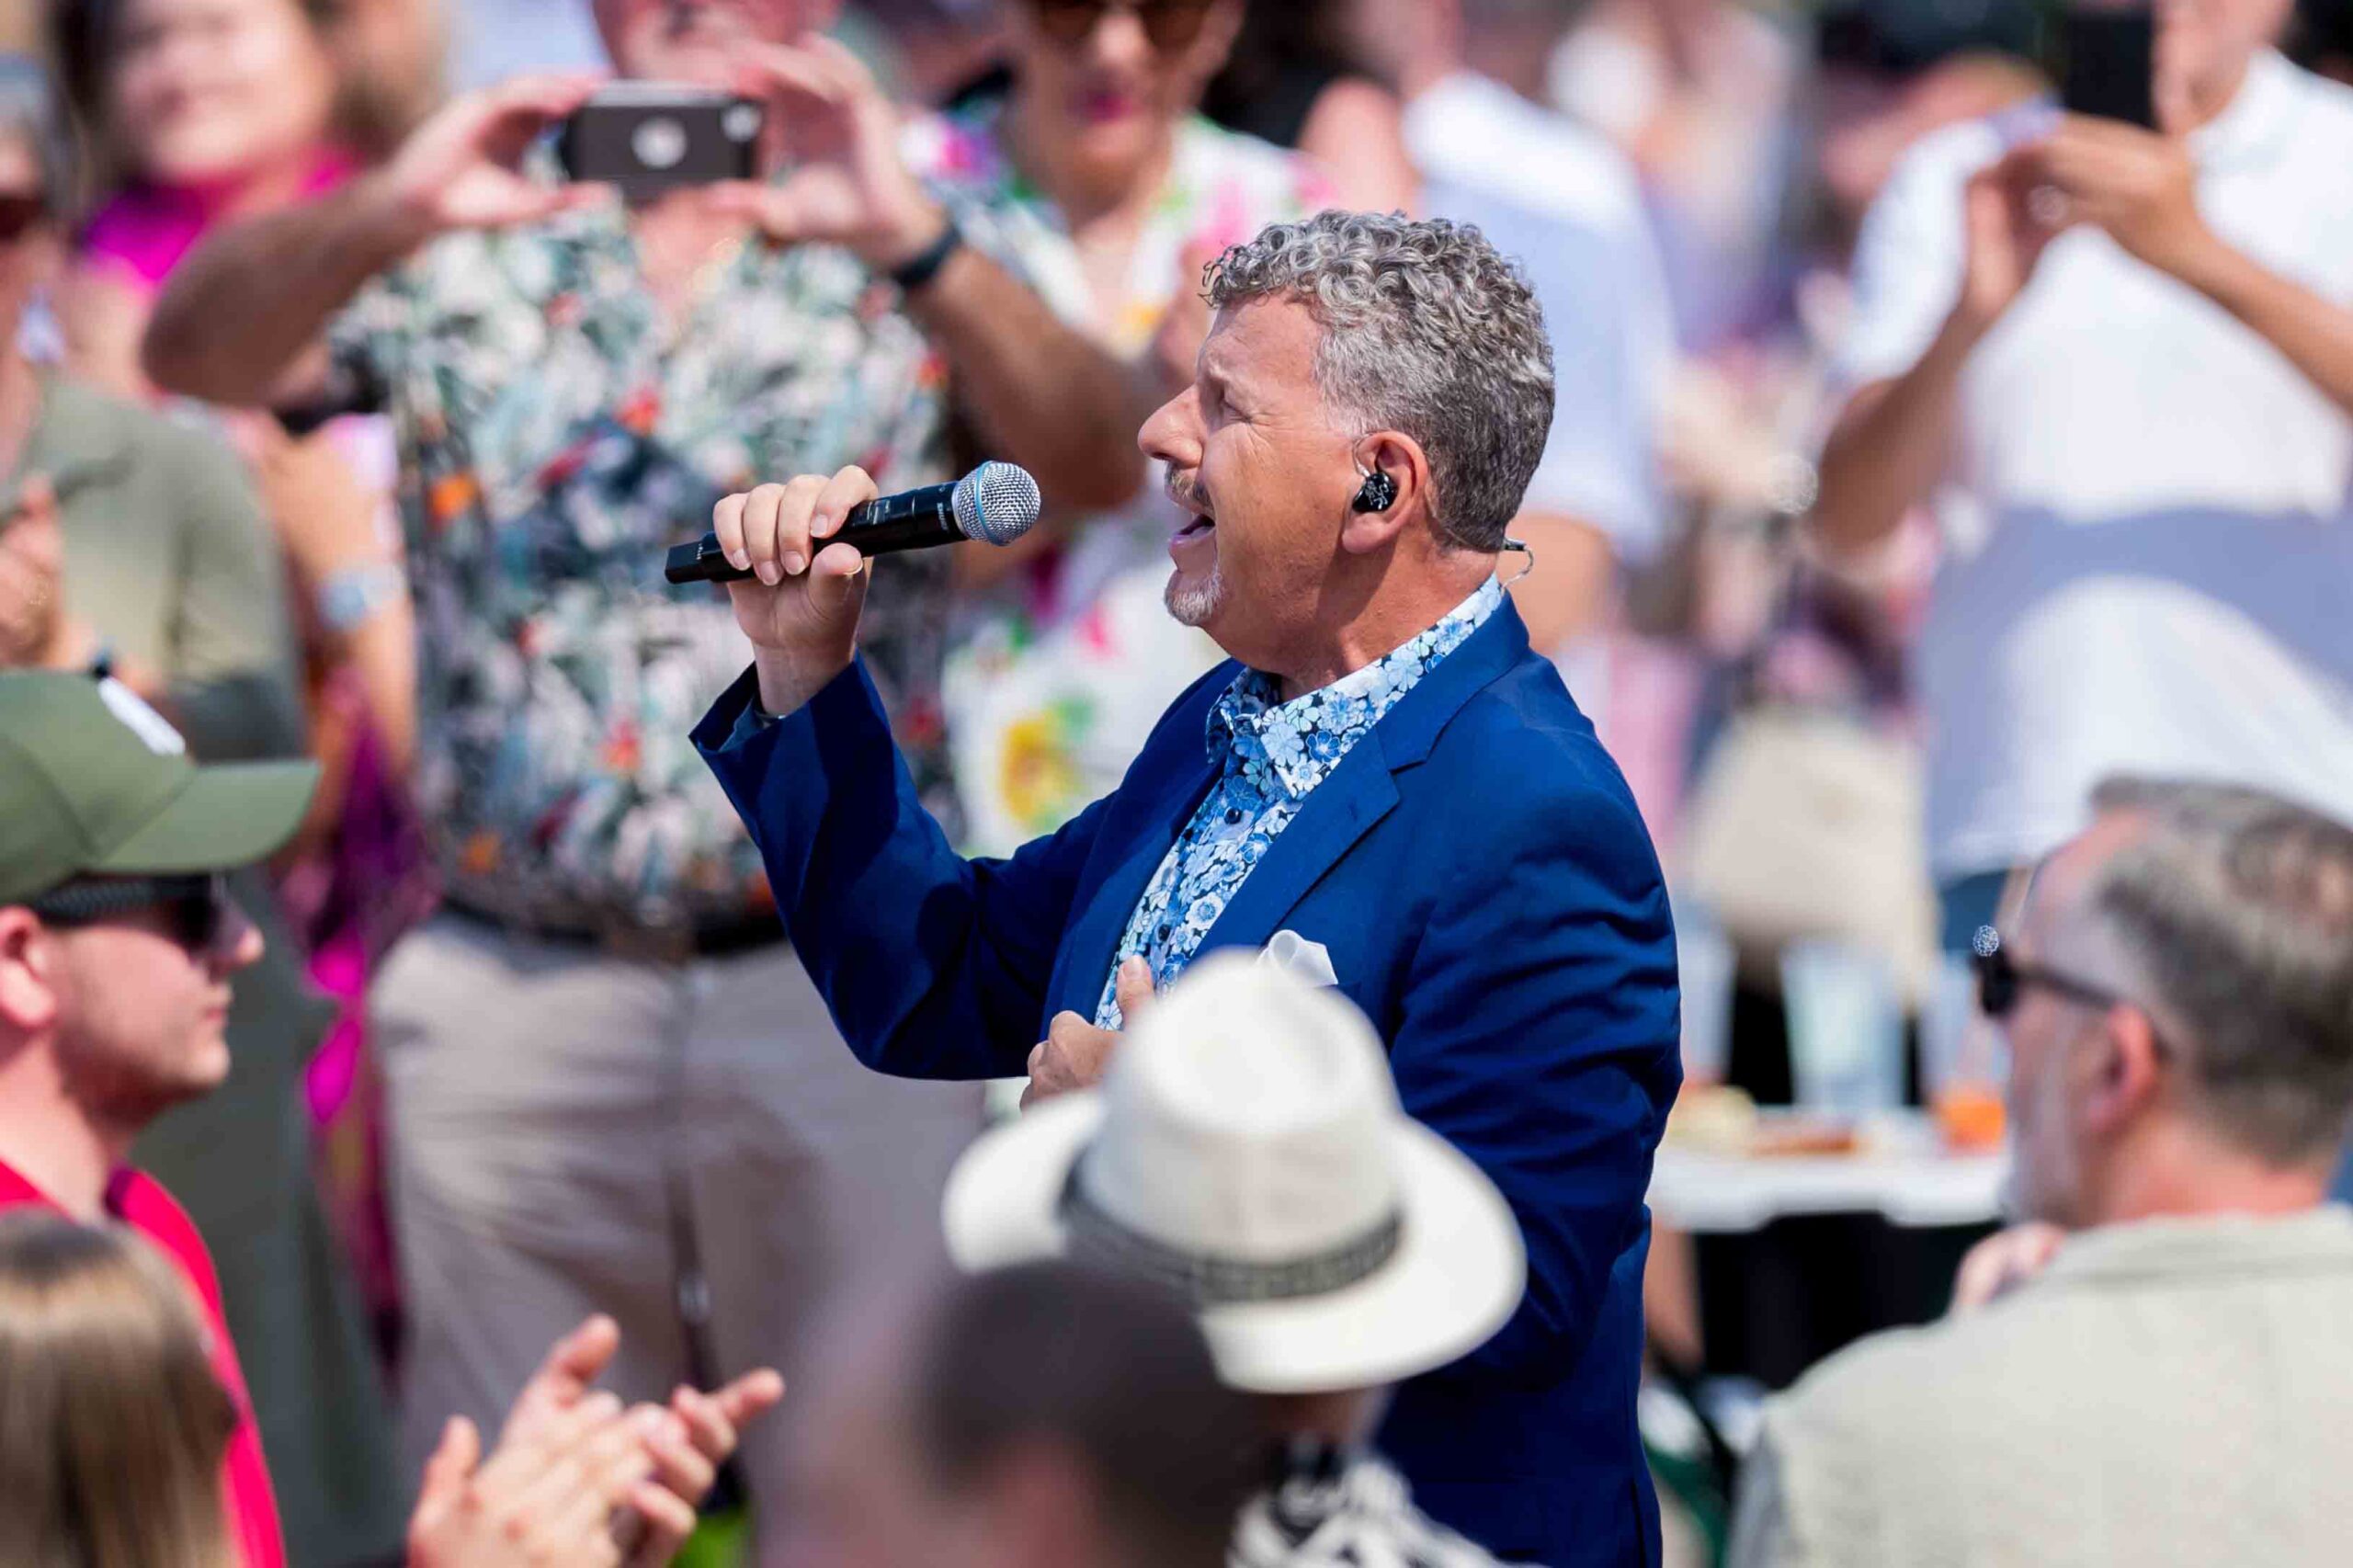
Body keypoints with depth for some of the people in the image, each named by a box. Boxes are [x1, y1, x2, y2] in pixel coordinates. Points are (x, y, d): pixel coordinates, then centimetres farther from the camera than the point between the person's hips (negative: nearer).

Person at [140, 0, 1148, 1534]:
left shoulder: (912, 263, 5)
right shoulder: (473, 248, 7)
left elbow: (1097, 462, -13)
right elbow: (196, 351, -9)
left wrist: (911, 242, -31)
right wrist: (391, 212, -29)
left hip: (841, 988, -1)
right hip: (514, 991, 1)